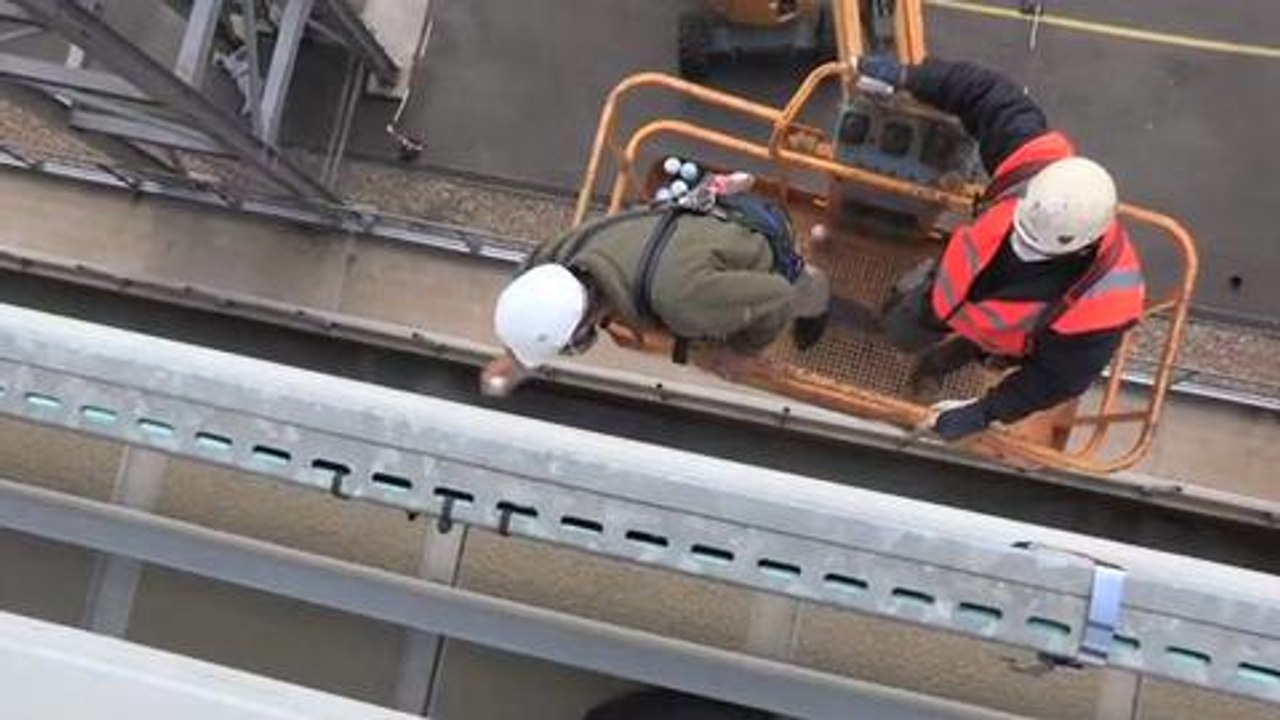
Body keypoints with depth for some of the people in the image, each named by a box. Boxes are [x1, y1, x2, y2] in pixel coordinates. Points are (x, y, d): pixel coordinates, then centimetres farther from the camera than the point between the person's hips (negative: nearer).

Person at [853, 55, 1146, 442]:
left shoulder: (1101, 301, -46)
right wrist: (905, 76, -21)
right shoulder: (1039, 160, -40)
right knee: (899, 324, 32)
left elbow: (1058, 378, -28)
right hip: (953, 279, 4)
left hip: (1006, 338, -3)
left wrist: (983, 414, -25)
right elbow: (992, 94, -24)